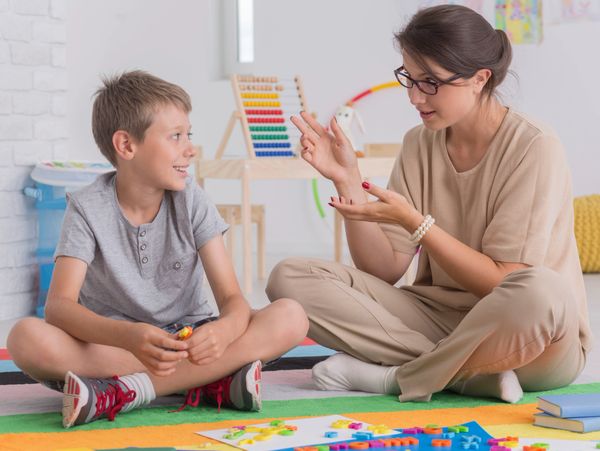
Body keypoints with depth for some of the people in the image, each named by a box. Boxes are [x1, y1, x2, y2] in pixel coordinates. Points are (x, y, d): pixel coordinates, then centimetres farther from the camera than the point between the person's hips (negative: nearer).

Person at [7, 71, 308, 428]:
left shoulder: (191, 200, -5)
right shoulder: (89, 208, -10)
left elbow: (233, 299, -11)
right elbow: (59, 304, -23)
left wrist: (223, 331, -38)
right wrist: (129, 337, -43)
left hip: (187, 340, 2)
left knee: (290, 317, -22)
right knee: (27, 337, -32)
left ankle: (122, 392, -29)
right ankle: (210, 382, -31)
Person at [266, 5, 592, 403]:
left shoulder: (534, 148, -13)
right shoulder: (420, 145, 4)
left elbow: (503, 284, -16)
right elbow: (385, 270, 0)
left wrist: (414, 221, -21)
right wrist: (348, 182, -11)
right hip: (438, 319, 5)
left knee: (539, 292, -42)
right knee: (291, 278, -12)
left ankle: (397, 377, -17)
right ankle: (471, 374, -18)